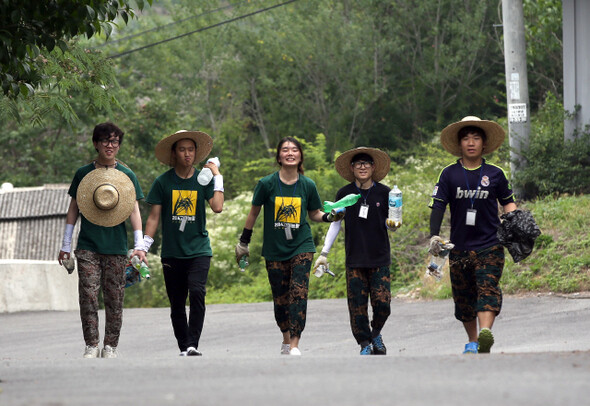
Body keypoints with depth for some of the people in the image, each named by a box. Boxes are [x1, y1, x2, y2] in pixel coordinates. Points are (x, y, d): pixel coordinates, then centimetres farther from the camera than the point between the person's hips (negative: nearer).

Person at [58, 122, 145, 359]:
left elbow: (134, 211, 3)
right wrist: (66, 245, 11)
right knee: (88, 295, -7)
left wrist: (139, 247, -4)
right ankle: (91, 346, -1)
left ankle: (110, 346, 9)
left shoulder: (127, 175, 5)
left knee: (114, 298, 0)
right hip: (87, 246, 0)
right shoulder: (83, 173, 7)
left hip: (116, 246, 0)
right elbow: (73, 208, 12)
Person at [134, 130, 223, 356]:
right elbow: (154, 216, 4)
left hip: (198, 250, -1)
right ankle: (183, 346, 15)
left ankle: (193, 344, -17)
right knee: (177, 302, 4)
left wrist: (217, 176, -4)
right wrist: (144, 246, -3)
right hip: (171, 251, 1)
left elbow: (217, 207, -9)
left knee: (197, 292, -19)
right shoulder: (163, 182, 2)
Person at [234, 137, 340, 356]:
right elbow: (254, 212, 7)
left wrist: (329, 216, -7)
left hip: (301, 247, 0)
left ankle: (295, 346, -16)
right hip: (274, 249, 0)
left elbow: (314, 214, 14)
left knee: (298, 293, -14)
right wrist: (243, 242, 11)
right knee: (280, 298, 5)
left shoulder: (308, 185, 0)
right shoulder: (266, 184, -4)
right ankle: (286, 340, 27)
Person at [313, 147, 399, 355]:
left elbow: (389, 225, 9)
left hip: (380, 258, 0)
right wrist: (324, 253, 7)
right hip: (355, 259, 1)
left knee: (382, 303, -8)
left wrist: (392, 224, -17)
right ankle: (365, 343, 9)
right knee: (357, 304, -3)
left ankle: (376, 333, 19)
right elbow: (335, 223, 10)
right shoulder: (344, 194, 3)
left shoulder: (384, 193, 1)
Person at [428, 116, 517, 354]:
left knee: (488, 289, -20)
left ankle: (485, 334, -38)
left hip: (490, 245, -2)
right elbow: (438, 206, -2)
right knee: (463, 297, 8)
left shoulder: (495, 174, 5)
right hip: (460, 247, 2)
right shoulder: (449, 174, 3)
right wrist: (434, 236, -15)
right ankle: (472, 341, 26)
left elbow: (507, 201, 18)